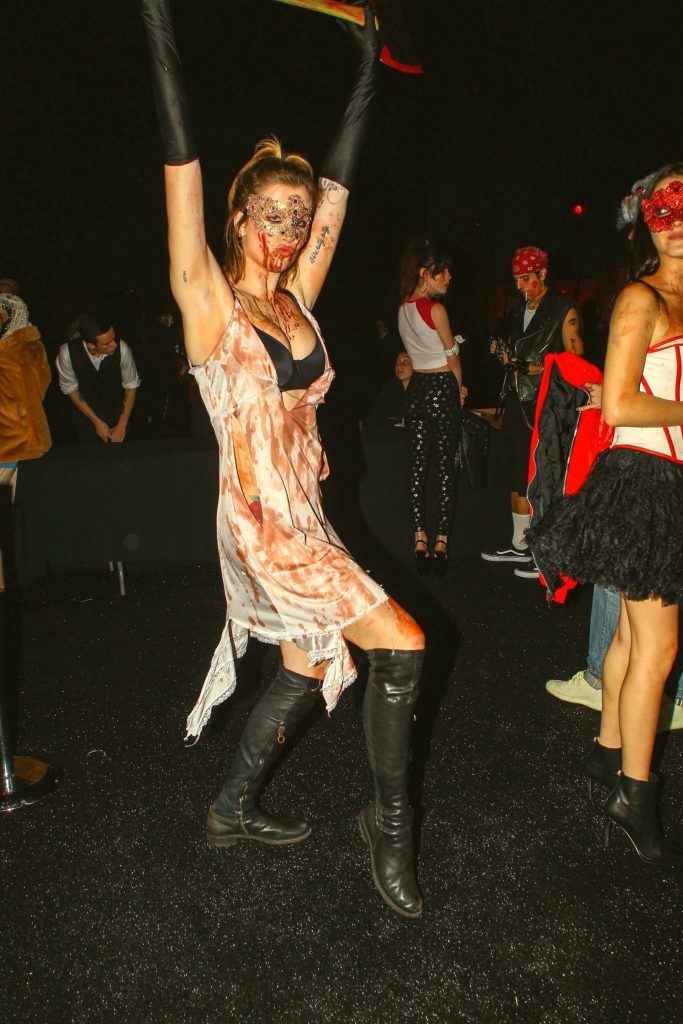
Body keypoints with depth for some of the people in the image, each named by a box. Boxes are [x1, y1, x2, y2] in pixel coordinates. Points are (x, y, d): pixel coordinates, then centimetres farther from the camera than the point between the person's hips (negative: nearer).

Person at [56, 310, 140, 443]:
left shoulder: (122, 349, -29)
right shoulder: (68, 352, -28)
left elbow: (131, 386, -12)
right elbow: (70, 389, -11)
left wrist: (122, 426, -12)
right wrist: (96, 422, -12)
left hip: (117, 413, 0)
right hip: (85, 414, 0)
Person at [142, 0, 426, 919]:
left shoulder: (297, 299, 8)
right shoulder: (212, 304, -9)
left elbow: (338, 185, 11)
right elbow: (184, 163, -16)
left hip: (306, 522, 8)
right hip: (262, 526, -8)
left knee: (307, 672, 17)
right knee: (401, 646, -10)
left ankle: (234, 809, 37)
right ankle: (390, 826, 11)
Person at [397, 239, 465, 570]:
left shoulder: (403, 308, 9)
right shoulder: (435, 308, -12)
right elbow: (452, 357, -6)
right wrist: (459, 391, 11)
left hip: (416, 387, 7)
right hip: (442, 387, -6)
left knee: (418, 464, 6)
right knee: (446, 465, 0)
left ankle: (420, 540, 7)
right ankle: (441, 541, 2)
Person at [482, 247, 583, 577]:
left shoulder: (564, 311, -6)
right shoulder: (519, 309, 16)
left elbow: (575, 358, -8)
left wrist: (537, 368, -17)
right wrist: (505, 353, 5)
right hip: (517, 401, 7)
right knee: (517, 476, 12)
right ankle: (519, 544, 24)